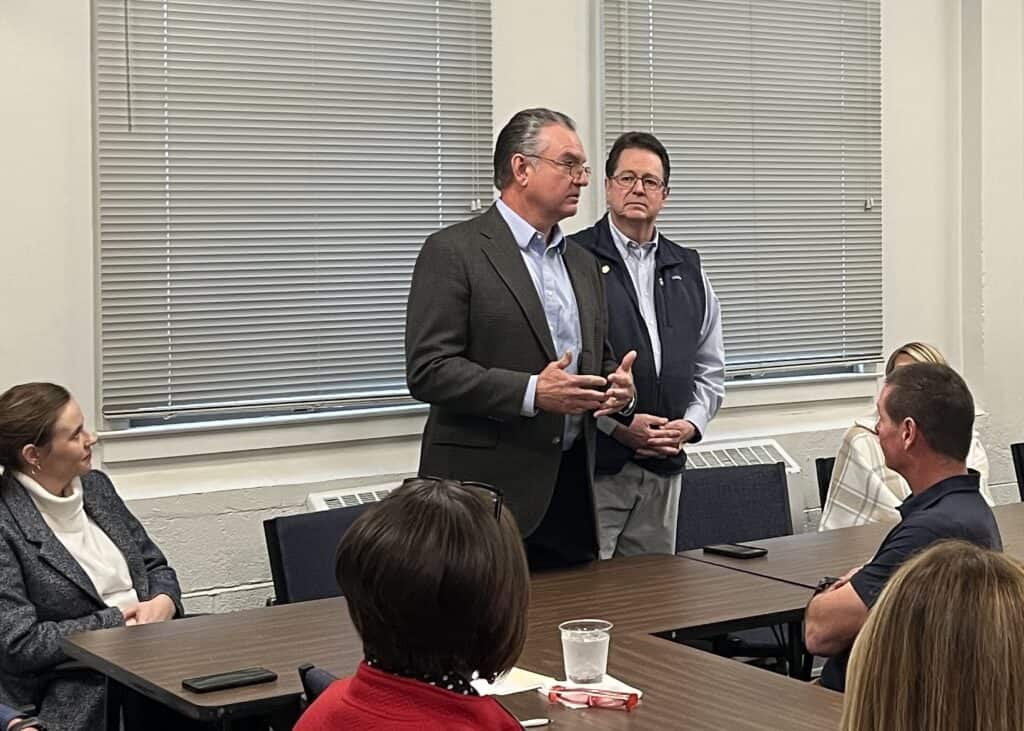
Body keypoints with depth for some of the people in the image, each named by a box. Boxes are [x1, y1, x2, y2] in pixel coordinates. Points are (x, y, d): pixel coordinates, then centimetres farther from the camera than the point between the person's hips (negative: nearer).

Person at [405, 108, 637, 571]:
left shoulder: (581, 262, 18)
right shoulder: (454, 251, -6)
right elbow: (427, 371, -13)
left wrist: (618, 387, -1)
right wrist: (531, 392, -22)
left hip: (571, 487, 7)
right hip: (486, 492, -7)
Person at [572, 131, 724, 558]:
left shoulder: (687, 270, 16)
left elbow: (710, 368, 19)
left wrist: (691, 423, 1)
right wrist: (617, 425, -14)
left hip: (664, 467, 6)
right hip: (592, 462, -5)